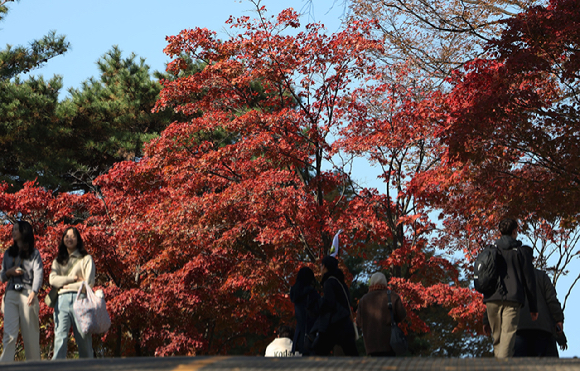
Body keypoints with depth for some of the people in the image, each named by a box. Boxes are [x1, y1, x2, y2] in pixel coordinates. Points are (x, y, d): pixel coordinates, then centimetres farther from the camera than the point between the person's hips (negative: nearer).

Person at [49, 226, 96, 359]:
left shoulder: (86, 259, 14)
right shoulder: (58, 261, 22)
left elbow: (89, 283, 2)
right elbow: (53, 280, 5)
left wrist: (67, 285, 3)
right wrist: (74, 278, -1)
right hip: (62, 300, 1)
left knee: (84, 338, -5)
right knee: (60, 337, -13)